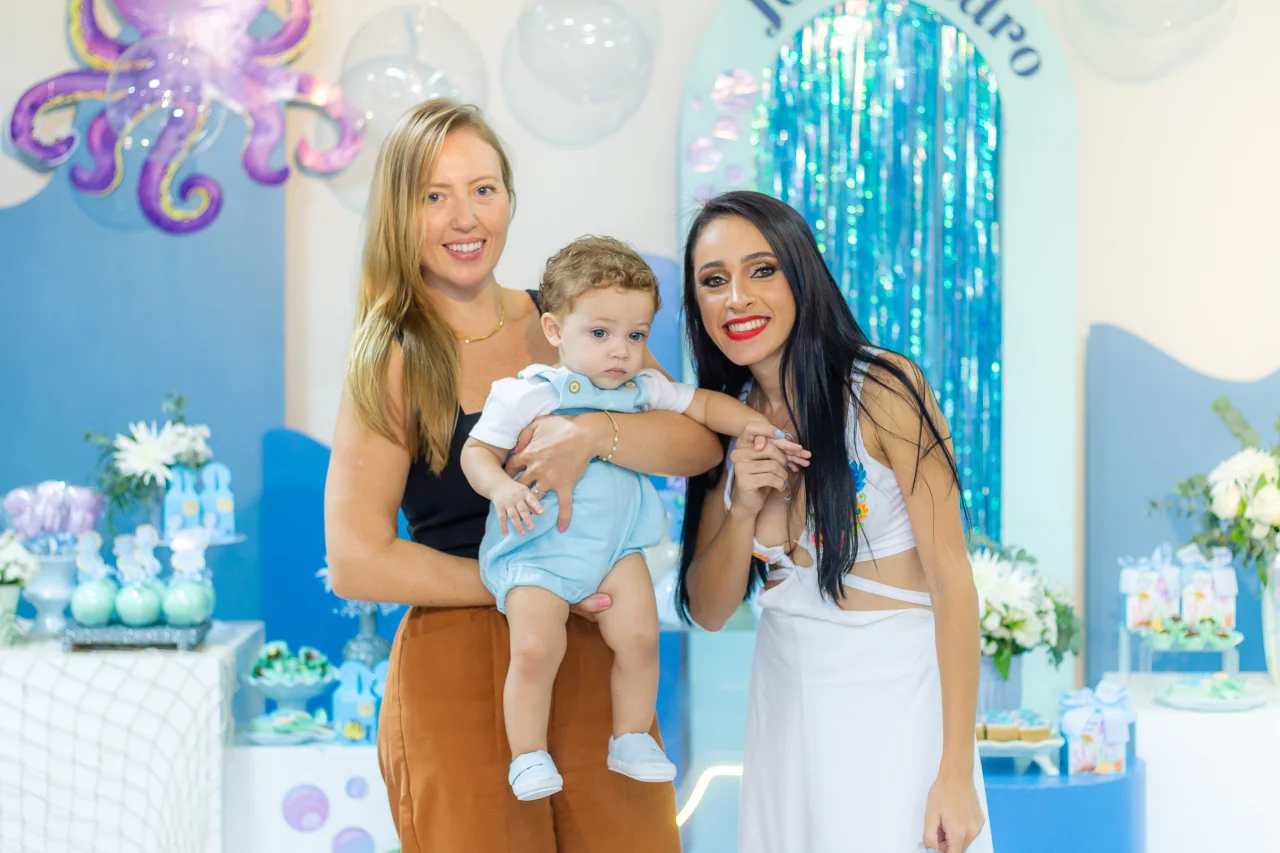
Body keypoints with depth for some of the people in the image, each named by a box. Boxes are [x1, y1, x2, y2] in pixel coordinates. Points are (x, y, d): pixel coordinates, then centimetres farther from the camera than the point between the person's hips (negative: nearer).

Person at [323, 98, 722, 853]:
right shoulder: (391, 364, -1)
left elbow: (701, 443, -4)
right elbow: (356, 565, -8)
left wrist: (592, 434, -22)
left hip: (595, 660, 3)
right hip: (455, 671, -3)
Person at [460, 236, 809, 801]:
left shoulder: (643, 389, 6)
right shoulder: (527, 395, -11)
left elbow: (707, 406, 14)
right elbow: (477, 450, -8)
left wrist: (763, 431, 4)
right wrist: (502, 487, -28)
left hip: (616, 541, 5)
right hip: (538, 546, -5)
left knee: (640, 636, -4)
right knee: (535, 649, -18)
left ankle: (631, 738, 18)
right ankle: (528, 755, 0)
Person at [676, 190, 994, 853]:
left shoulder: (882, 390, -14)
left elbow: (951, 582, -15)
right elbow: (708, 611, 4)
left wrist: (956, 772, -18)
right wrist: (744, 510, -15)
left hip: (896, 698, -5)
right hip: (786, 705, 5)